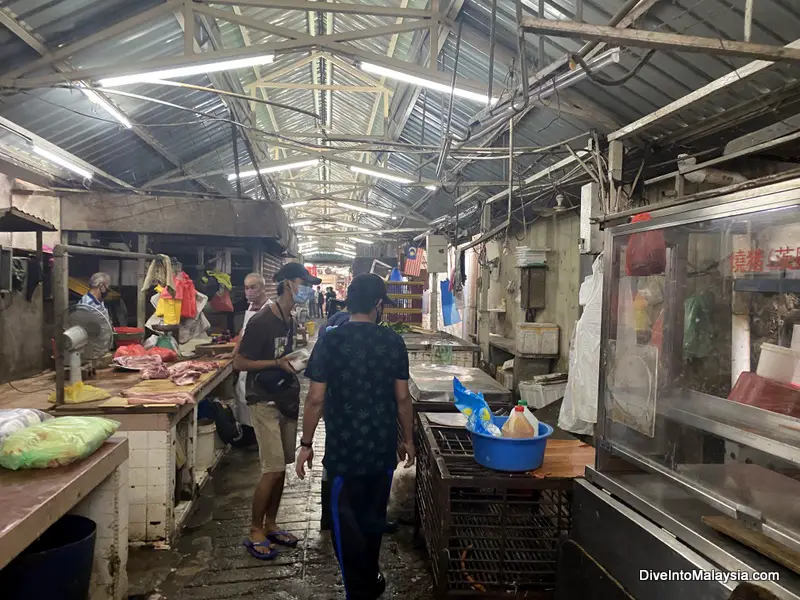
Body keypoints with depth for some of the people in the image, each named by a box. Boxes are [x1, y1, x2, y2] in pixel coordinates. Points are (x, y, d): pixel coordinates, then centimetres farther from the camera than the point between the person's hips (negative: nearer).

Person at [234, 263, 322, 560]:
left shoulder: (289, 321, 10)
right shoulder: (261, 321, -16)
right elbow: (239, 363, -15)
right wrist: (277, 363, -21)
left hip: (286, 400, 8)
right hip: (265, 402, -8)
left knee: (281, 468, 12)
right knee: (273, 470, -7)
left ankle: (270, 525, 26)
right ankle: (255, 533, 10)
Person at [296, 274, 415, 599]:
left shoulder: (330, 341, -11)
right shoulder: (393, 341, -5)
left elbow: (315, 399, -10)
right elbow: (402, 398, 0)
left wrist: (306, 444, 1)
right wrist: (408, 439, 13)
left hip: (344, 447, -3)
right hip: (383, 446, 3)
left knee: (346, 519, 12)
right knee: (374, 516, 20)